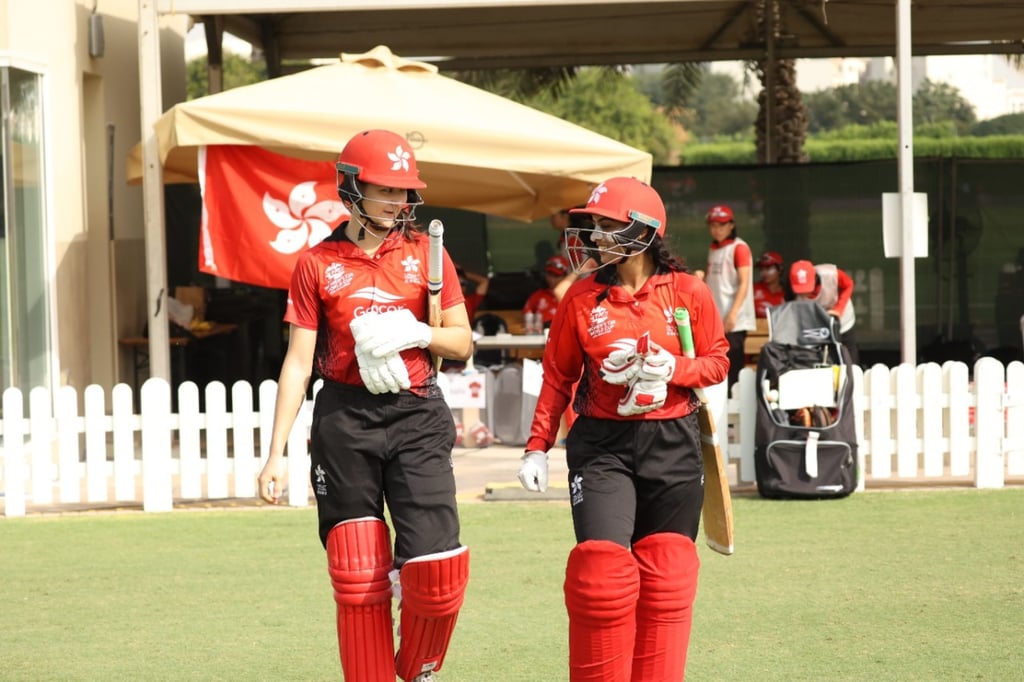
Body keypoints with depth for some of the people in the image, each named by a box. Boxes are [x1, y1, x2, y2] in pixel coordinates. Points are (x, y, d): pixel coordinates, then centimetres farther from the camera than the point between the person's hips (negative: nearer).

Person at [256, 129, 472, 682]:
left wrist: (414, 332, -12)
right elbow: (298, 362, 3)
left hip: (416, 414, 0)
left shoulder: (426, 254, 6)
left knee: (437, 570, -10)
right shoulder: (318, 264, 4)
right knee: (357, 577, 1)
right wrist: (276, 453, -2)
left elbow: (461, 343, 10)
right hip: (345, 420, 0)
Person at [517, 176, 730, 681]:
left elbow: (717, 361, 6)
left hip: (673, 445, 1)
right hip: (601, 444, -1)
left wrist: (673, 369, -14)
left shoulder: (687, 293, -2)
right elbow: (557, 377, 6)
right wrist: (537, 448, 2)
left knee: (665, 575, 3)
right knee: (600, 567, -12)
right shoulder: (582, 298, 0)